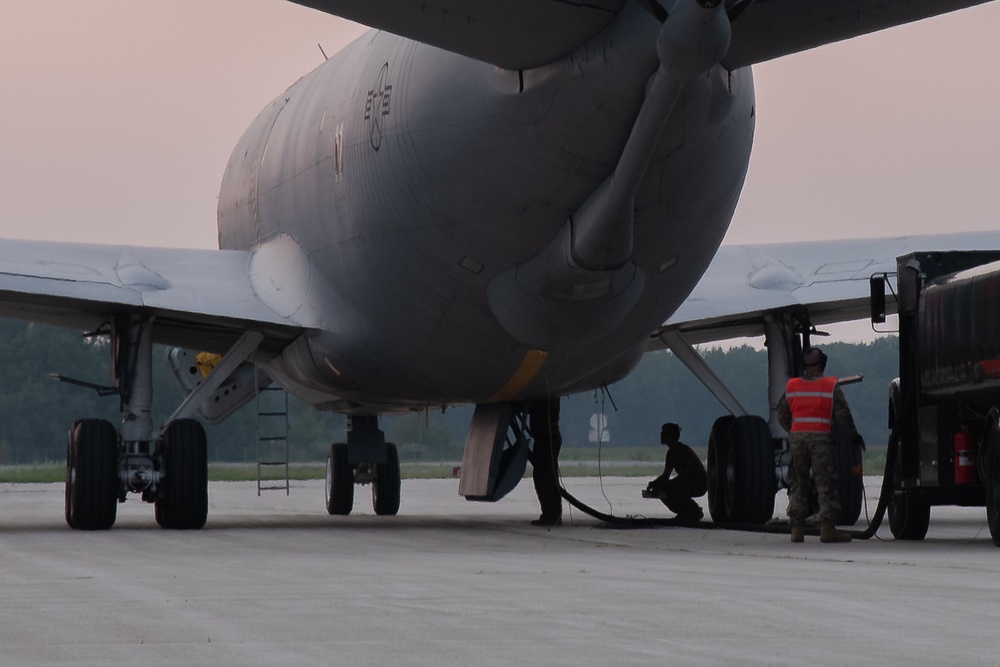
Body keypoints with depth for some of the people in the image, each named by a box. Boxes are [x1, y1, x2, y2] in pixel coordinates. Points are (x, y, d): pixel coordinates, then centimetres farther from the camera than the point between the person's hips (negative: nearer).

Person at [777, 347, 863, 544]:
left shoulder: (791, 386, 8)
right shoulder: (831, 386, -3)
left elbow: (782, 416, 12)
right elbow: (843, 415, -4)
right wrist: (853, 435, 8)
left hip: (797, 438, 4)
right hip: (821, 438, -3)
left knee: (797, 483, 10)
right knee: (826, 483, 0)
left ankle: (797, 529, 7)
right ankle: (827, 528, -6)